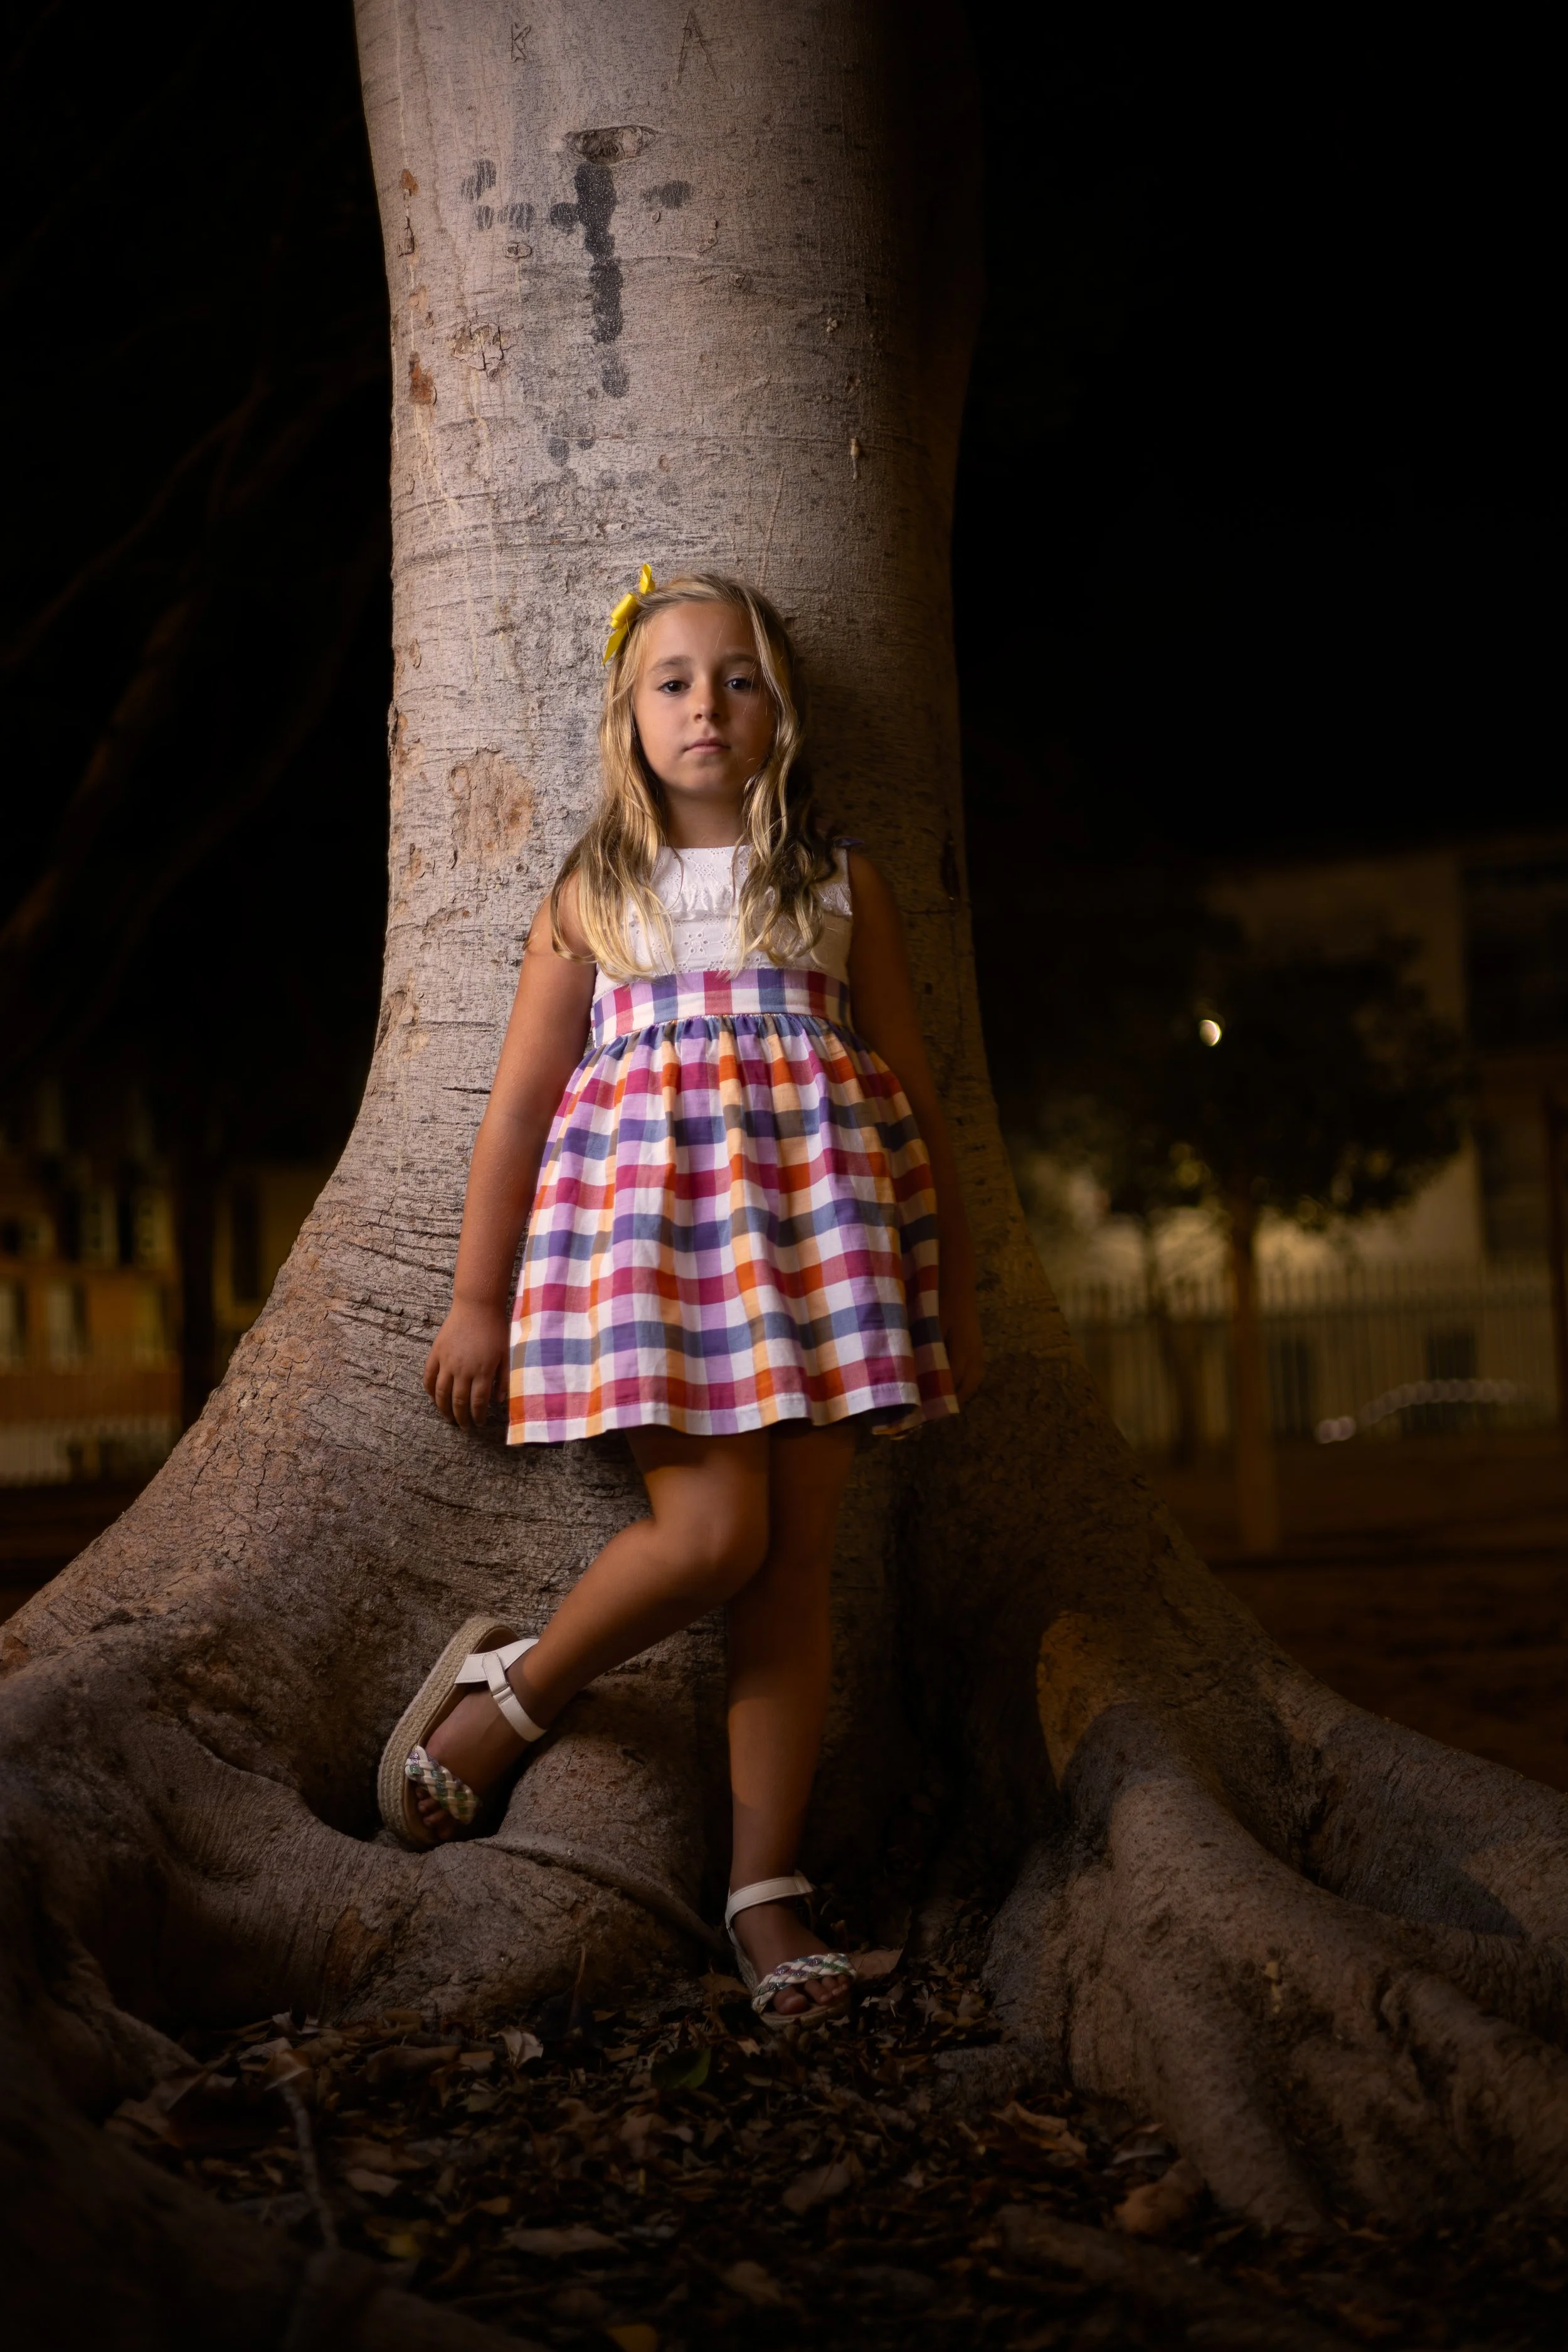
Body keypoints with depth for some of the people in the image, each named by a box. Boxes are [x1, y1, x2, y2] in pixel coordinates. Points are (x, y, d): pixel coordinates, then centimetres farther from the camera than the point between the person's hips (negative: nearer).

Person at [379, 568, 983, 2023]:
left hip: (818, 1221, 2)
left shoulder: (840, 889, 14)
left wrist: (956, 1290, 12)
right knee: (711, 1533, -15)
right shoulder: (594, 900, 11)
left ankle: (766, 1886, 5)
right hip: (647, 1216, -2)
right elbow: (518, 1104, 9)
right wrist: (477, 1302, 6)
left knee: (794, 1568, -2)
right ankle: (511, 1691, 12)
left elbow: (917, 1098, 15)